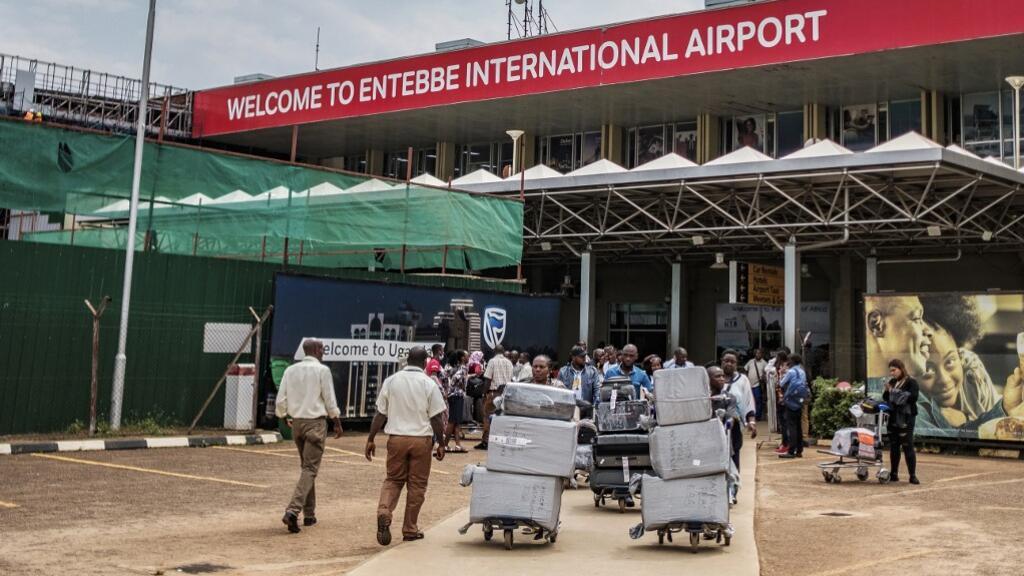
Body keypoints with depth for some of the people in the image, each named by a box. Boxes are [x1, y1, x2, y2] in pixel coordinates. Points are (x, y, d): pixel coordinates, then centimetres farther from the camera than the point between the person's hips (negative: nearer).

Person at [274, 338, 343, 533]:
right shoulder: (322, 370, -8)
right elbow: (330, 400, -7)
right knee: (310, 468, -5)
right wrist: (337, 422, 4)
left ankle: (309, 514, 20)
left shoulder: (291, 370, 6)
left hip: (297, 422, 6)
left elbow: (281, 400, 5)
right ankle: (293, 510, -20)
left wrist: (284, 416, 22)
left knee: (307, 466, 17)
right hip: (315, 423, -6)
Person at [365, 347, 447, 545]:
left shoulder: (391, 381, 2)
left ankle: (384, 512, -11)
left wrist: (371, 439, 9)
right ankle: (410, 530, 14)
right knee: (417, 484, 9)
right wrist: (441, 443, 5)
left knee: (393, 479, 15)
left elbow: (380, 414, 3)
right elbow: (435, 418, -4)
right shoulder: (428, 384, -4)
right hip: (421, 439, -2)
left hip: (396, 437, 2)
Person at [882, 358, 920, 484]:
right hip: (893, 418, 6)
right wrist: (887, 390, -5)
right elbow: (885, 398, 15)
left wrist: (897, 393, -18)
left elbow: (913, 397, -18)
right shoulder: (892, 382, 12)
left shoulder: (911, 382, -5)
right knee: (893, 447, 9)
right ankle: (894, 474, 15)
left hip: (906, 418, -6)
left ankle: (913, 476, -1)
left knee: (908, 446, -6)